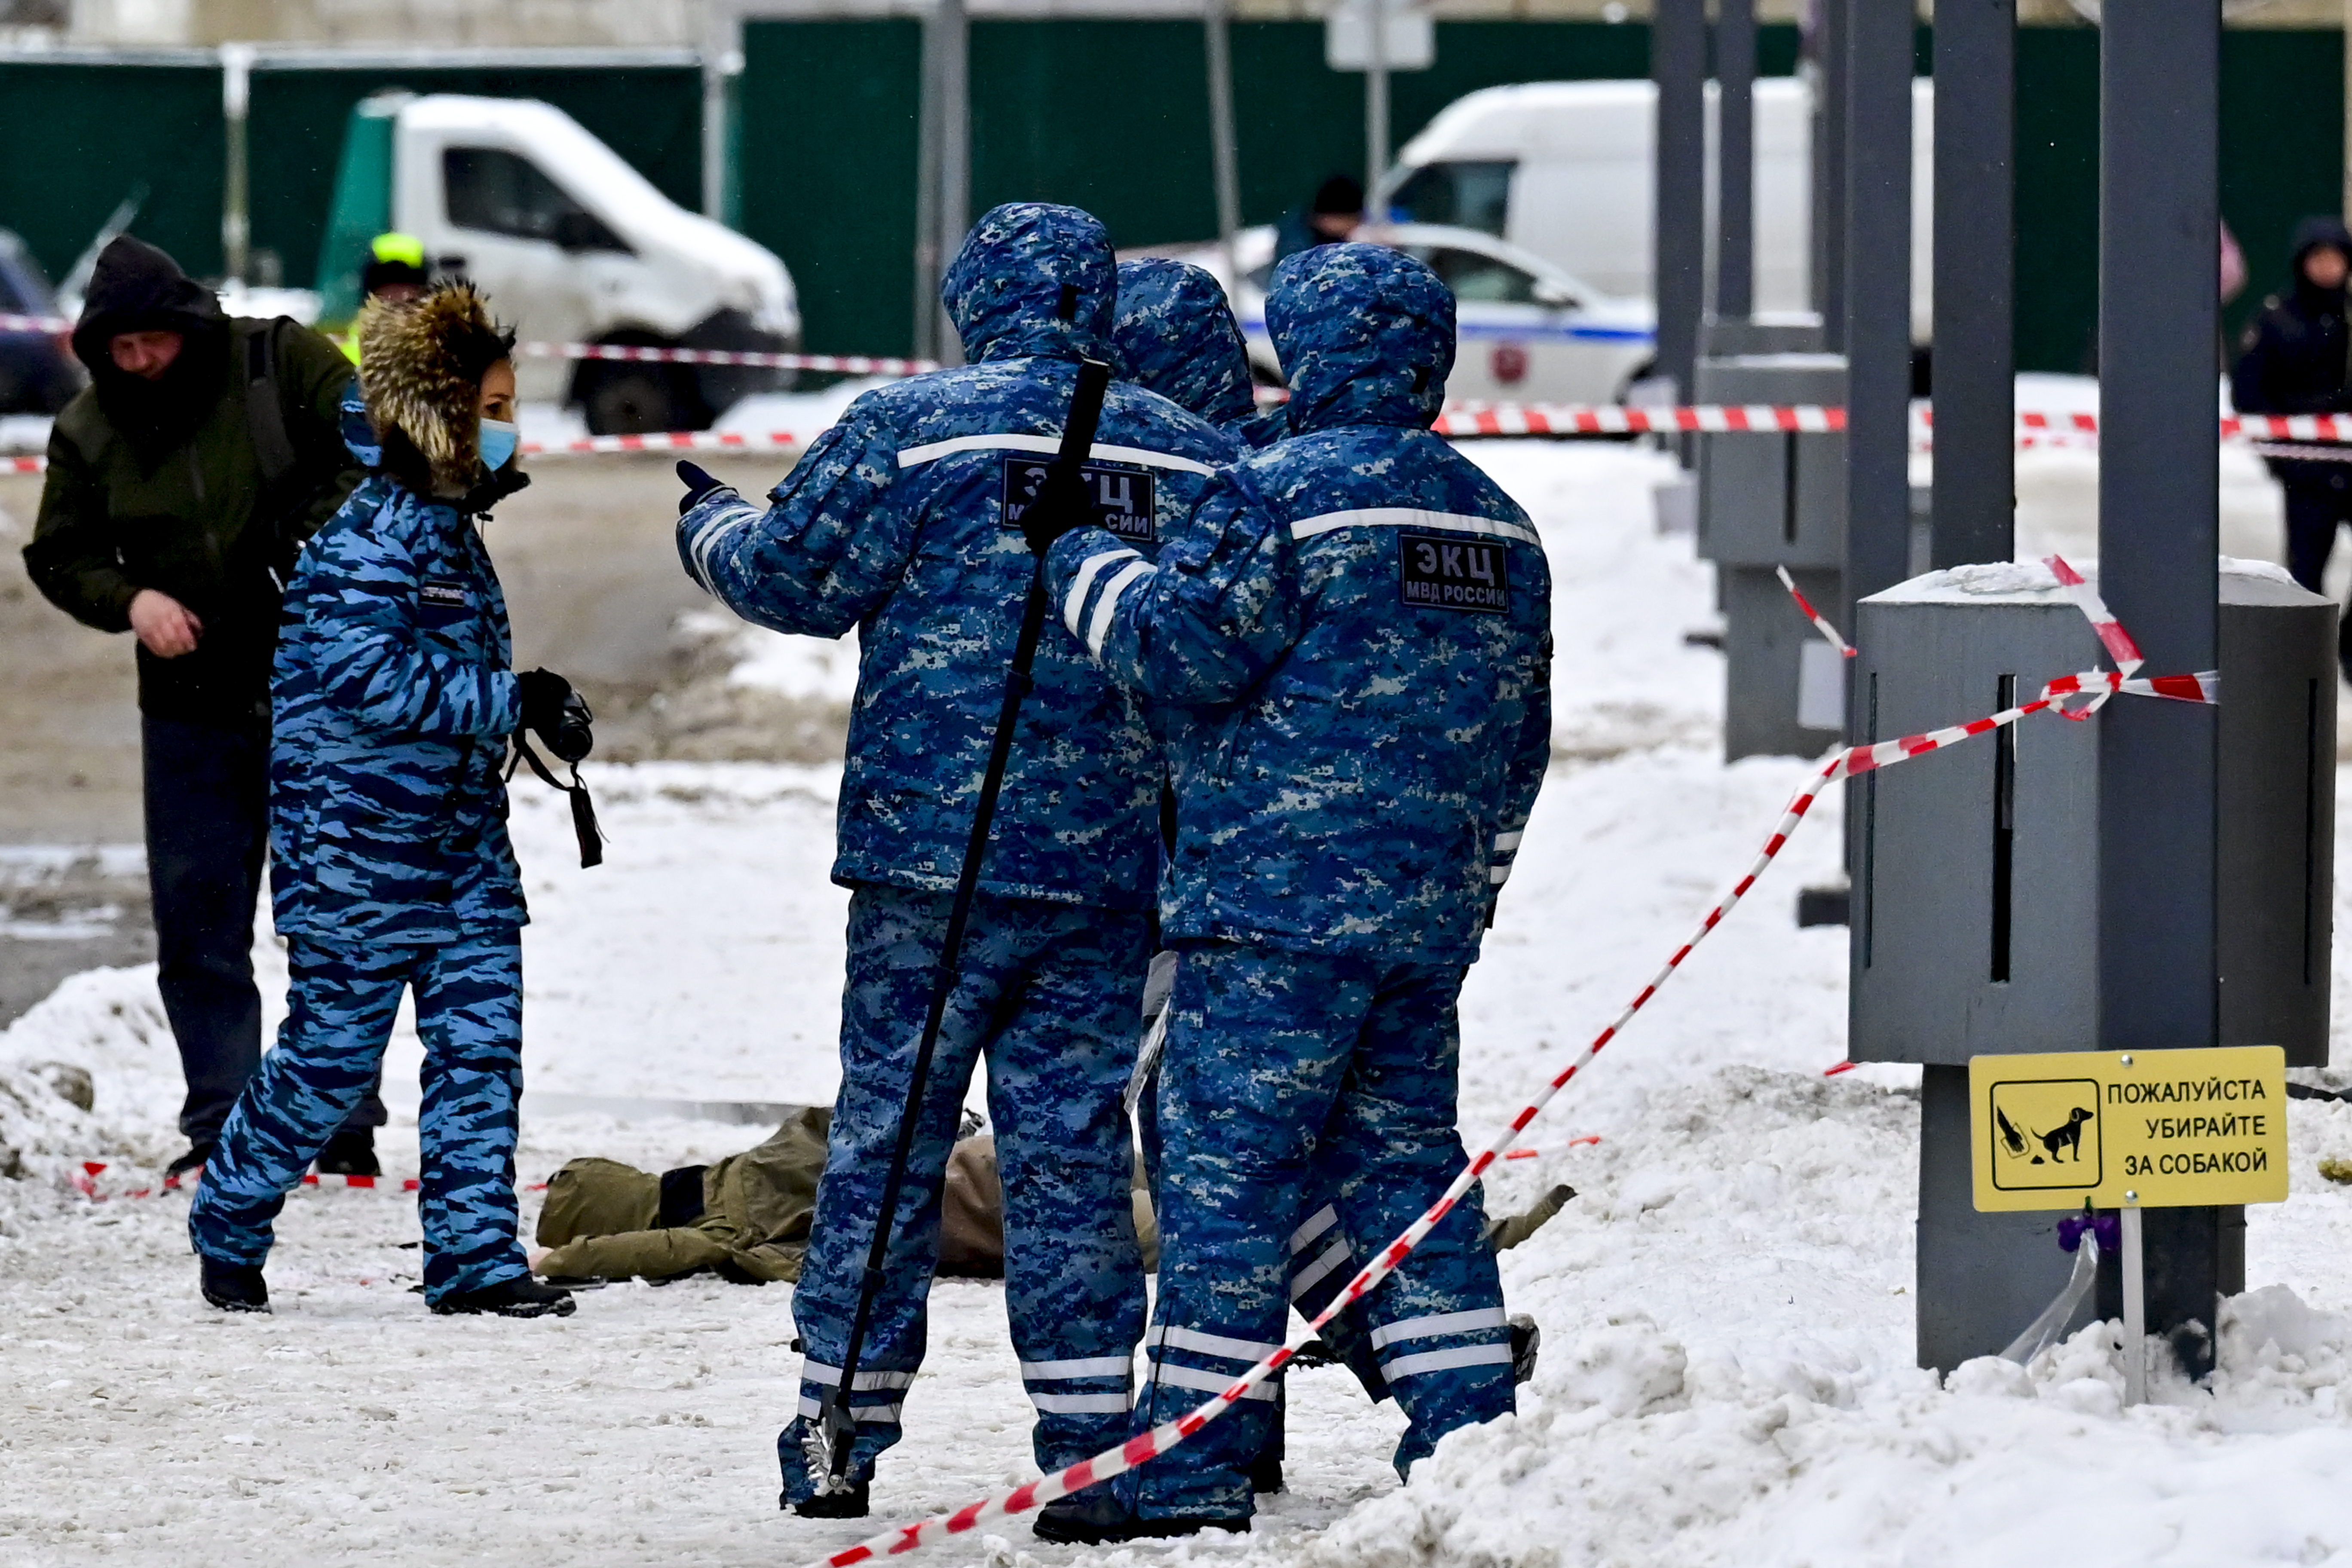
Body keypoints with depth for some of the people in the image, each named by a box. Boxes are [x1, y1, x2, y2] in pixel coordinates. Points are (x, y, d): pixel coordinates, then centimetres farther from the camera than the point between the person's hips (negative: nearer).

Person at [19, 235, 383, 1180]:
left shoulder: (282, 363, -6)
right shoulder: (89, 430, 4)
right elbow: (61, 557, 9)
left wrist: (324, 532, -20)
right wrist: (129, 599, -11)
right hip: (191, 702, 3)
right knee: (197, 921, 2)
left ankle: (342, 1125, 6)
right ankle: (221, 1128, 9)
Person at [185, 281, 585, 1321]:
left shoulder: (451, 526, 12)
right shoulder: (368, 534, -17)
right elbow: (369, 680, -26)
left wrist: (522, 710, 10)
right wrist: (509, 702, -22)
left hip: (460, 833, 9)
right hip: (361, 840, -8)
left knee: (481, 1039, 1)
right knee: (333, 1049, 0)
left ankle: (474, 1260, 4)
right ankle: (227, 1226, 20)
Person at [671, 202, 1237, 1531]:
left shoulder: (912, 427, -5)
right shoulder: (1196, 457, 5)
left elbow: (796, 577, 0)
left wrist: (710, 524, 20)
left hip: (932, 848, -2)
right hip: (1112, 866, 2)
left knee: (887, 1129, 6)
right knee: (1074, 1142, 6)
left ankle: (843, 1433, 8)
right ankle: (1090, 1440, 1)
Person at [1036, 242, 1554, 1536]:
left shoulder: (1284, 491, -9)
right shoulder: (1498, 527, 16)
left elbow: (1183, 644, -15)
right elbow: (1516, 742, 20)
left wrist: (1079, 558, 0)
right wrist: (1465, 899, 27)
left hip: (1277, 905, -7)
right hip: (1429, 915, 7)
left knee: (1228, 1171, -5)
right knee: (1406, 1164, 13)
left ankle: (1193, 1468, -6)